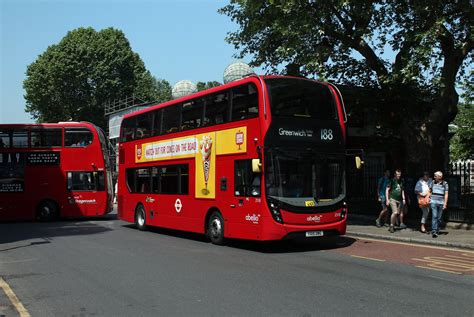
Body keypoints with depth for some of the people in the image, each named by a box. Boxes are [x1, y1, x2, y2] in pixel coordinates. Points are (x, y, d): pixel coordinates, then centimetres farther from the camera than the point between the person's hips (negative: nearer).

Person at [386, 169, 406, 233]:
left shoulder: (401, 181, 11)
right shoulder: (392, 180, -4)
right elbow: (387, 190, -3)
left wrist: (403, 198, 13)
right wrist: (387, 199, -8)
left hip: (399, 200, 6)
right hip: (393, 199, -6)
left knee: (398, 213, 3)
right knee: (395, 212, -17)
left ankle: (392, 226, 14)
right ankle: (391, 226, -3)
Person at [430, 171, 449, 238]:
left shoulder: (445, 184, 0)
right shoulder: (433, 182, 6)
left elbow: (446, 194, -1)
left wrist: (445, 204, -7)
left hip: (441, 203, 0)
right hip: (433, 202, 0)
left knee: (439, 217, 7)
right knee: (434, 216, -11)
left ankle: (437, 230, 19)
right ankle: (434, 231, -17)